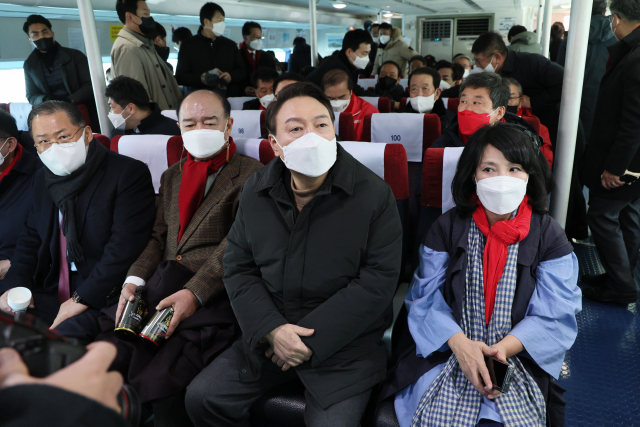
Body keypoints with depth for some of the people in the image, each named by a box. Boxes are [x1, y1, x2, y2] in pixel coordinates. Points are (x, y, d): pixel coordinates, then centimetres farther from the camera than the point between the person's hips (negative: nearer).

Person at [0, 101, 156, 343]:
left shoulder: (129, 174, -10)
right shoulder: (42, 180, 15)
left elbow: (125, 247, -17)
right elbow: (31, 239, 20)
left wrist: (82, 299, -18)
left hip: (103, 297, -6)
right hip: (50, 294, 7)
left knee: (66, 337, -30)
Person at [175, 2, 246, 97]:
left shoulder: (230, 45, 18)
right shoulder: (188, 45, 8)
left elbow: (242, 71, 17)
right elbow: (180, 76, 3)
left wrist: (231, 76, -6)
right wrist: (201, 79, -16)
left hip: (230, 98, 2)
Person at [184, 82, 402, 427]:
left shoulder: (374, 195, -11)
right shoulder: (255, 191, 1)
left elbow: (377, 281, -14)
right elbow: (238, 268, 3)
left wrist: (312, 340, -16)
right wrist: (271, 329, -13)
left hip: (344, 346, -3)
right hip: (267, 336, 4)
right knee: (201, 397, 0)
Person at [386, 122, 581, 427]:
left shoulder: (549, 237, 0)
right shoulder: (448, 228, 1)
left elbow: (556, 317, -3)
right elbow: (426, 298, -1)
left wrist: (504, 348, -19)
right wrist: (459, 342, -18)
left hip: (521, 362, 0)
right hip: (448, 356, 0)